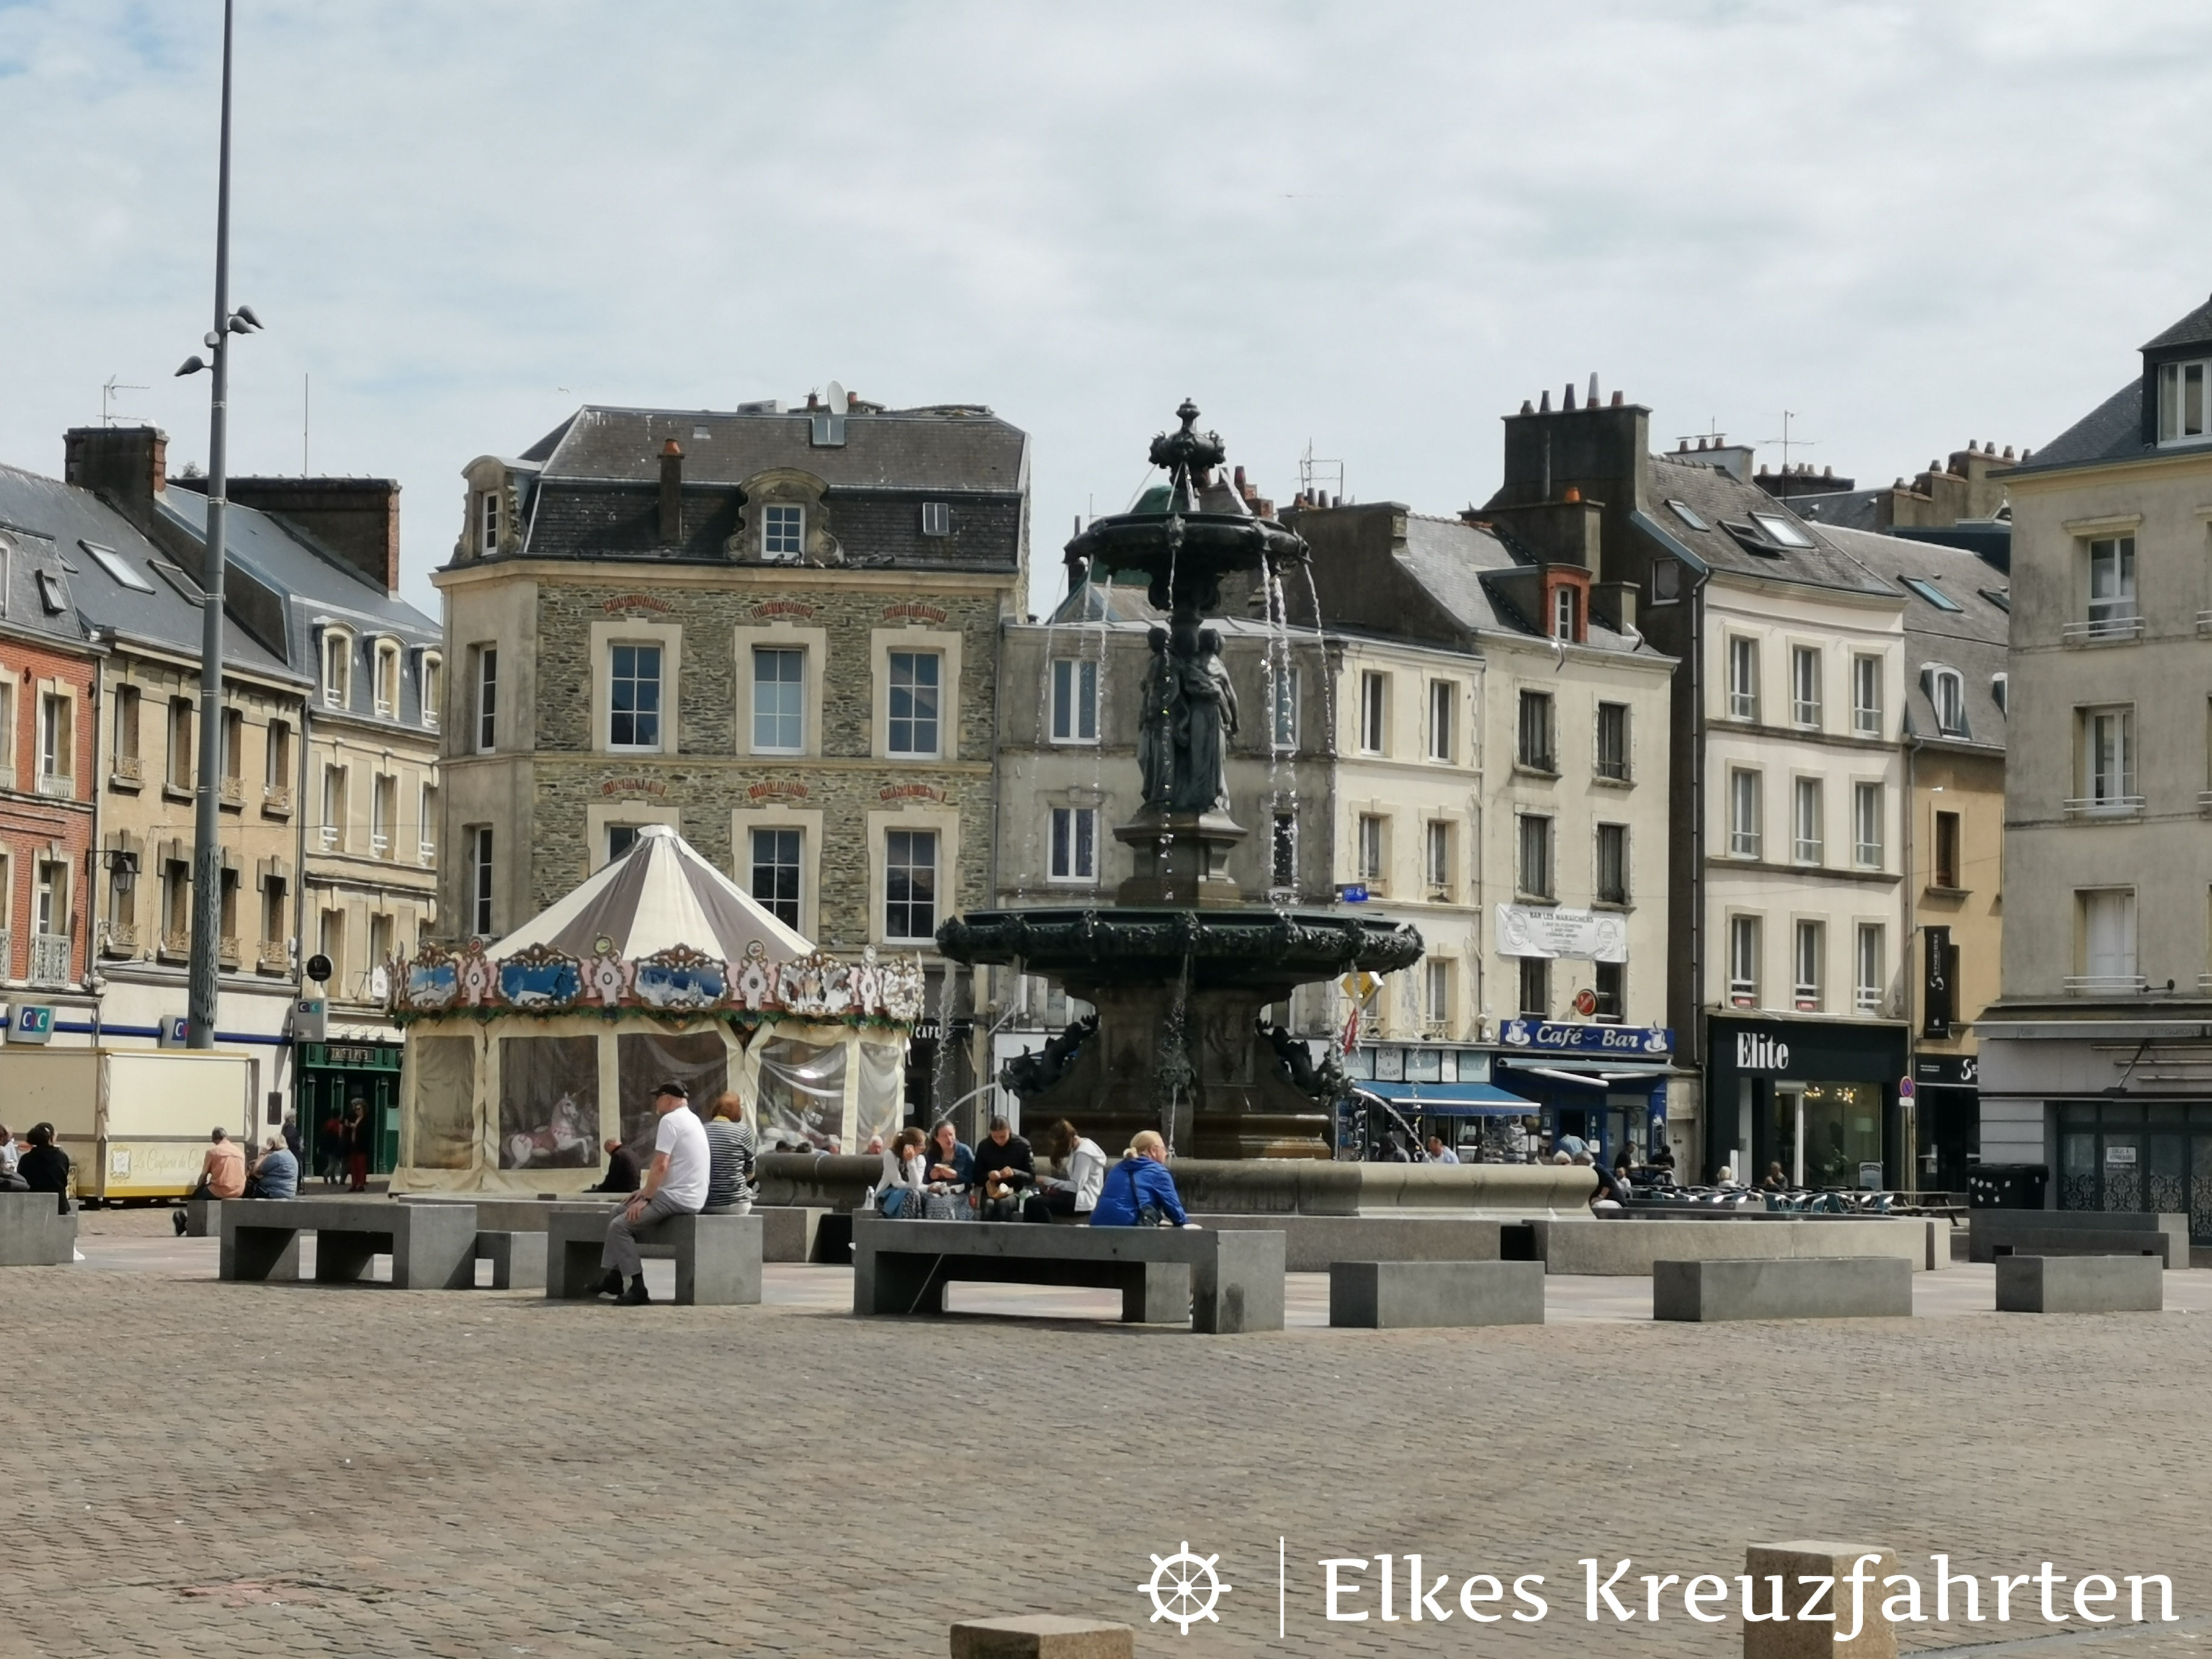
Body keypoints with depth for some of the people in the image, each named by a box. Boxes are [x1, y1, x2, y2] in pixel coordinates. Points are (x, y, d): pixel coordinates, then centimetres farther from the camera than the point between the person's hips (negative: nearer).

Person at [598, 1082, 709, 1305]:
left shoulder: (670, 1121, -12)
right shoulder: (693, 1121, 19)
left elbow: (661, 1165, -19)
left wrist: (646, 1197, -12)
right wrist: (646, 1190, 16)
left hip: (678, 1199, -10)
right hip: (690, 1197, 10)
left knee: (619, 1226, -15)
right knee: (620, 1213, 19)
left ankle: (638, 1289, -18)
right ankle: (614, 1279, 19)